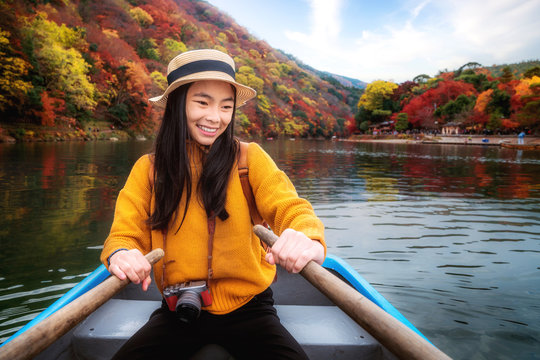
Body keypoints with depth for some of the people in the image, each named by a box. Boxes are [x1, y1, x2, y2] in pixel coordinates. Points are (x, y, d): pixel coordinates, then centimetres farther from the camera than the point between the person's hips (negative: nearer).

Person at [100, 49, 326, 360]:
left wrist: (308, 239, -40)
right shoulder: (148, 169, 0)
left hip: (246, 308, -1)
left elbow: (289, 206, -17)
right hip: (178, 311, 2)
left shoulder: (249, 158, -5)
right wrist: (121, 254, -28)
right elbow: (125, 234, -3)